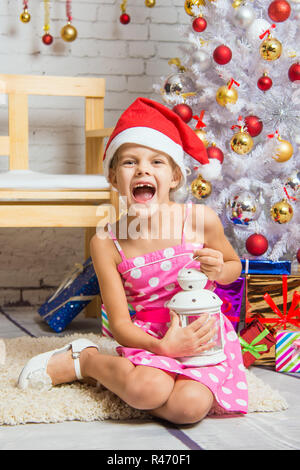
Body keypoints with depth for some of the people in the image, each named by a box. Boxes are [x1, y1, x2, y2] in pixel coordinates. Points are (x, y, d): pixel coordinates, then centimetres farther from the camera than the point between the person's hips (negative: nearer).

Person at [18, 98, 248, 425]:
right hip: (150, 338, -1)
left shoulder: (201, 219, -8)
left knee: (189, 406, -28)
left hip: (203, 333, 2)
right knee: (147, 390, -35)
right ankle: (85, 358, -1)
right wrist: (161, 346, -27)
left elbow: (233, 265, 13)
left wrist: (219, 270, -12)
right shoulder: (107, 243, -8)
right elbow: (119, 323, -9)